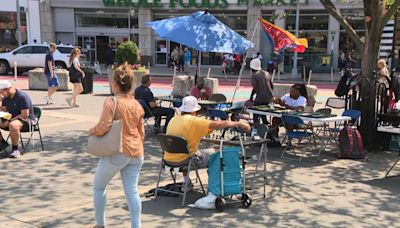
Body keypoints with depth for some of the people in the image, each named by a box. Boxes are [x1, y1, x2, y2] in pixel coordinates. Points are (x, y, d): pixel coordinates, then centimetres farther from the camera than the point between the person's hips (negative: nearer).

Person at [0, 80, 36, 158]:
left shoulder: (22, 97, -19)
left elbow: (25, 115, -23)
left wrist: (9, 121, -24)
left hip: (27, 120, -9)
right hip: (11, 119, 9)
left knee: (12, 125, -40)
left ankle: (15, 149, -23)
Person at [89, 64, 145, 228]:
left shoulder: (111, 102, -13)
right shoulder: (137, 104, 8)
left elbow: (103, 127, -20)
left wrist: (92, 131, 0)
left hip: (117, 153, -6)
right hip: (136, 153, 6)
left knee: (98, 187, 14)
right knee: (132, 191, 7)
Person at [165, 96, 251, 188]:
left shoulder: (173, 120, 6)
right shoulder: (194, 121, -14)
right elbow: (217, 124, -17)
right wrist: (239, 124, -9)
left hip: (168, 159, 7)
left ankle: (186, 183, 42)